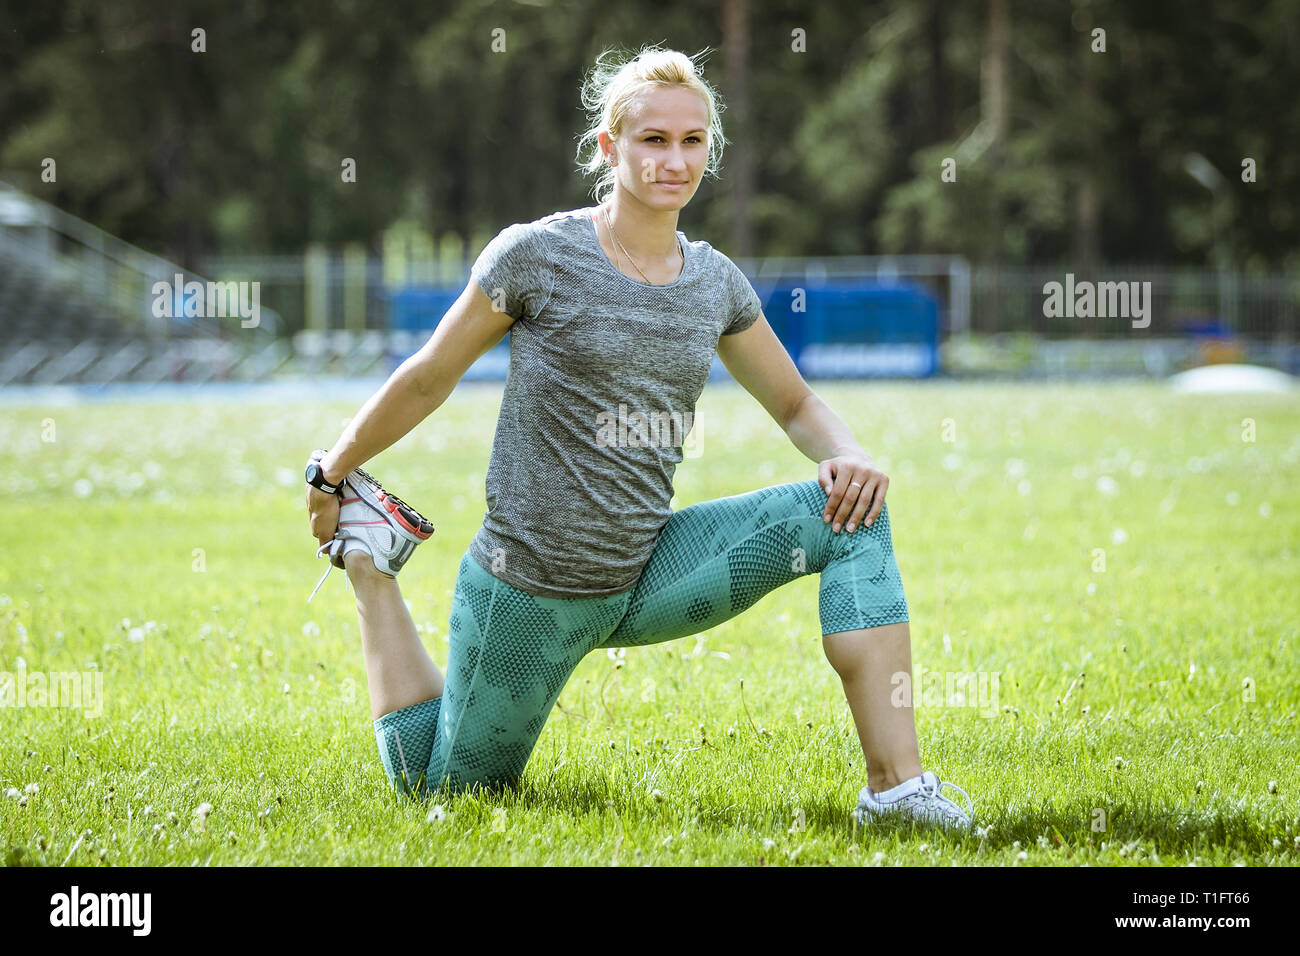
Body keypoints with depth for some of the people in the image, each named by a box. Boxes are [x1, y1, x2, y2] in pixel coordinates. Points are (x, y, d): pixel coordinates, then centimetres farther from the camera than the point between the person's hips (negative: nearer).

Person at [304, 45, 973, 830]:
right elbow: (427, 382, -2)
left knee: (849, 514, -14)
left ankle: (896, 780, -18)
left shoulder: (717, 284, 2)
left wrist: (853, 459, -8)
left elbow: (797, 403, 14)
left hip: (646, 578, 4)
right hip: (529, 588, -4)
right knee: (442, 785, 8)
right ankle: (370, 558, 28)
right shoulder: (538, 256, -13)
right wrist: (333, 474, 7)